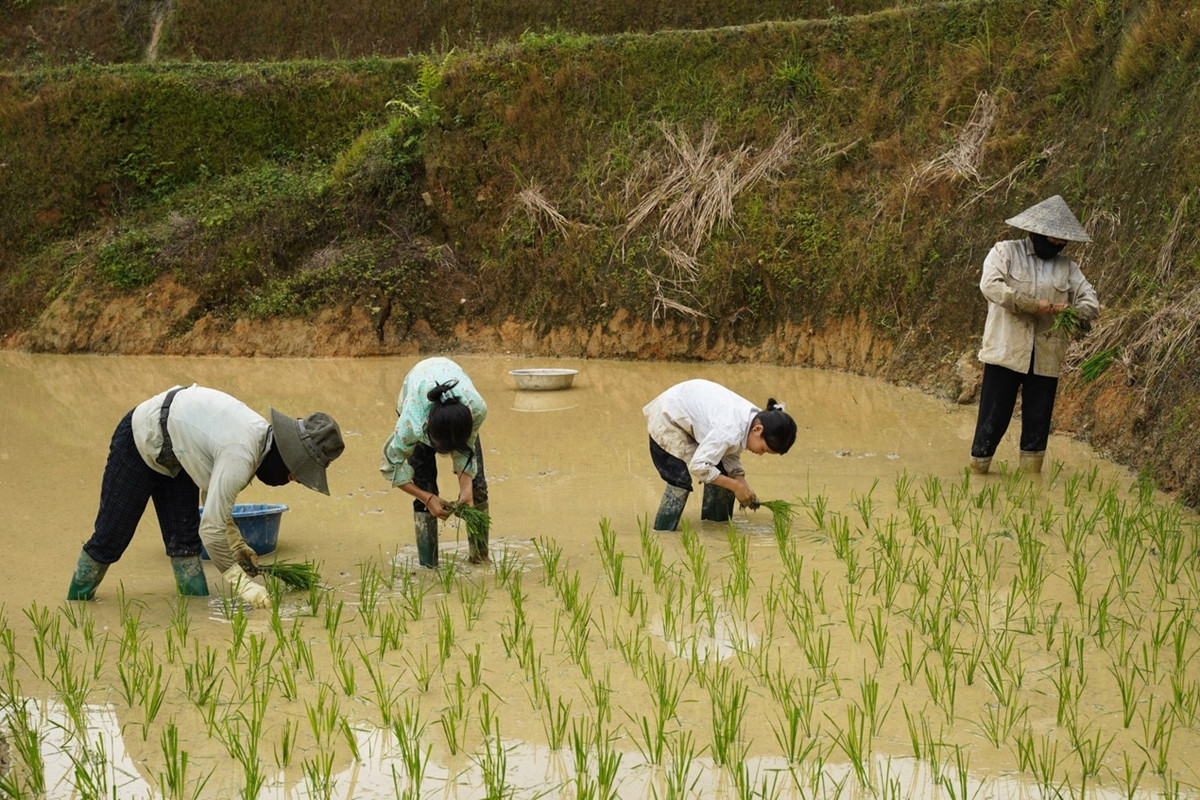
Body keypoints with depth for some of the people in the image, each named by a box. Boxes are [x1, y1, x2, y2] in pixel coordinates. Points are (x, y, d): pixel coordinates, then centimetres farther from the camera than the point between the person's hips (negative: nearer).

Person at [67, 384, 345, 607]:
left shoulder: (260, 435, -7)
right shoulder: (242, 456, -36)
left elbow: (213, 492, 10)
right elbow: (211, 528, -35)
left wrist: (238, 546, 7)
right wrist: (241, 582, -27)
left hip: (172, 454, 8)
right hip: (137, 444, -8)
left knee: (184, 539, 1)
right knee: (111, 537, 4)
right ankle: (77, 601, 24)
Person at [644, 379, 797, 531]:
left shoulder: (757, 418, -12)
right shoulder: (732, 430, -39)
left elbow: (731, 456, -1)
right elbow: (698, 466, -39)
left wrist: (743, 484, -16)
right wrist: (736, 486, -32)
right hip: (668, 417, -8)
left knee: (719, 472, 1)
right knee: (680, 478, -18)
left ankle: (717, 523, 13)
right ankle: (663, 530, -8)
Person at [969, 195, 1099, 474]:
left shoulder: (1067, 268, 13)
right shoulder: (1005, 252, 1)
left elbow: (1090, 304, 9)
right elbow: (990, 285, -16)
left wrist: (1071, 312, -15)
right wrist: (1035, 306, -19)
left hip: (1046, 357, 4)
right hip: (1005, 353, -4)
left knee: (1038, 422, 7)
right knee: (994, 417, -2)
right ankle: (977, 470, 9)